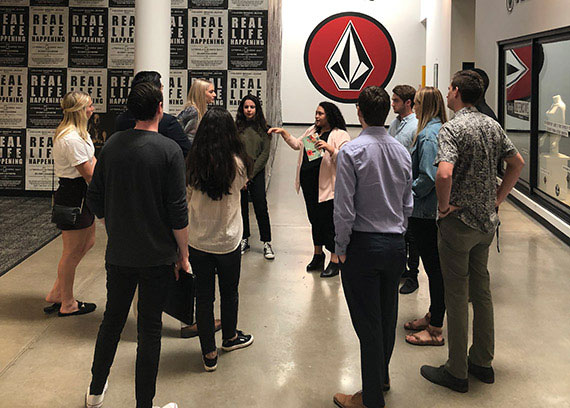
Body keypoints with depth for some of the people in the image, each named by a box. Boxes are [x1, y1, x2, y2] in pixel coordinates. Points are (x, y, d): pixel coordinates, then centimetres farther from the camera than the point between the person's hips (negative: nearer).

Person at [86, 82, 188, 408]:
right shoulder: (168, 149, -14)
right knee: (150, 328, 6)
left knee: (112, 319, 20)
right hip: (157, 256, -4)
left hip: (118, 254, 4)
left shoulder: (112, 145, 0)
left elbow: (95, 199, 6)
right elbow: (178, 211, -15)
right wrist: (183, 254, -4)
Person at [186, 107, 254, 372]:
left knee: (203, 295, 10)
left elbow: (187, 197, 1)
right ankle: (229, 338, 41)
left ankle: (209, 354, 17)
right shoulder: (236, 164, -14)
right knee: (229, 292, 20)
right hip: (228, 241, -1)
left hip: (197, 241, 1)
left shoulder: (192, 164, -9)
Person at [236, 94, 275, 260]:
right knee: (242, 207, 6)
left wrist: (250, 174, -7)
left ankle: (266, 242, 4)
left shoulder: (263, 129, 4)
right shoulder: (236, 127, 2)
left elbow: (265, 153, 0)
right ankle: (244, 240, 19)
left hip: (257, 173, 0)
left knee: (261, 207, -4)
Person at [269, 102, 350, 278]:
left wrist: (329, 148, -32)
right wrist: (284, 133, 16)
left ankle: (335, 261, 9)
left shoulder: (340, 135, -10)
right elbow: (297, 145, 24)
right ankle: (318, 255, 32)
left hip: (326, 186, -7)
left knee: (329, 222, -3)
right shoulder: (312, 130, 14)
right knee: (315, 219, 17)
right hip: (309, 184, 7)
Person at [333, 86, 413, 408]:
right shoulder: (402, 151, 3)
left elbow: (344, 209, -16)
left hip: (363, 246, -6)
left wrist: (341, 248, -5)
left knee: (368, 323, 3)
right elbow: (408, 205, 10)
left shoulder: (351, 152, -15)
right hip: (396, 244, 6)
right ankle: (382, 376, 41)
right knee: (388, 316, 20)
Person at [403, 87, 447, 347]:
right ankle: (432, 316, 31)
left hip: (425, 213, -10)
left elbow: (428, 178, -24)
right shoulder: (440, 129, 12)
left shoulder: (427, 135, -18)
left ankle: (435, 330, 6)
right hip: (432, 211, 10)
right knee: (434, 266, 18)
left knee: (434, 268, -3)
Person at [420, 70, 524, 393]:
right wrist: (497, 199, 14)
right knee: (481, 290, 16)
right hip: (488, 221, 8)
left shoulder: (453, 128, -17)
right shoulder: (493, 125, 7)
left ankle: (456, 372, 11)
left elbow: (444, 173, -32)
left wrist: (444, 205, -16)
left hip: (458, 222, -7)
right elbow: (518, 163, 15)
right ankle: (483, 362, 27)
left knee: (457, 295, 1)